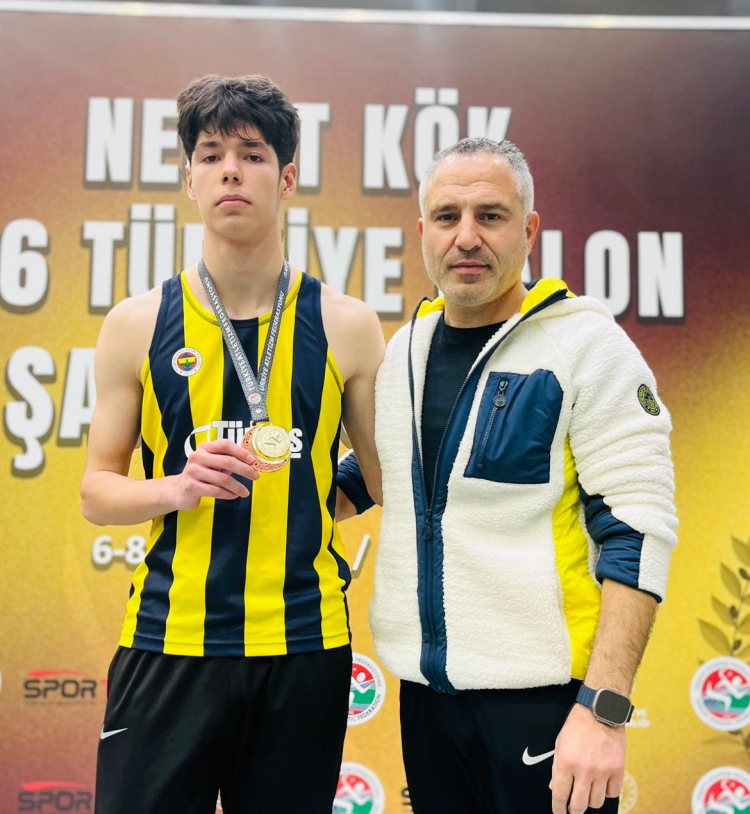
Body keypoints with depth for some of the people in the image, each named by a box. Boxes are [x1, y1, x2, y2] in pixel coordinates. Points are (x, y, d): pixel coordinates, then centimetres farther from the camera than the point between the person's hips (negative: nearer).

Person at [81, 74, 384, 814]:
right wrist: (178, 487, -12)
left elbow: (390, 479, 10)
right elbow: (97, 489, 5)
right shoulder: (138, 324, 2)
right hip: (166, 643, 0)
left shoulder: (346, 327, 2)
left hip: (304, 648, 0)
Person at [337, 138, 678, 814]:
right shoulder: (405, 346, 8)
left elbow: (637, 530, -14)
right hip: (424, 687, 6)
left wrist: (604, 709, -20)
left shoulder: (586, 345, -10)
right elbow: (368, 473, 23)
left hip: (541, 692, -5)